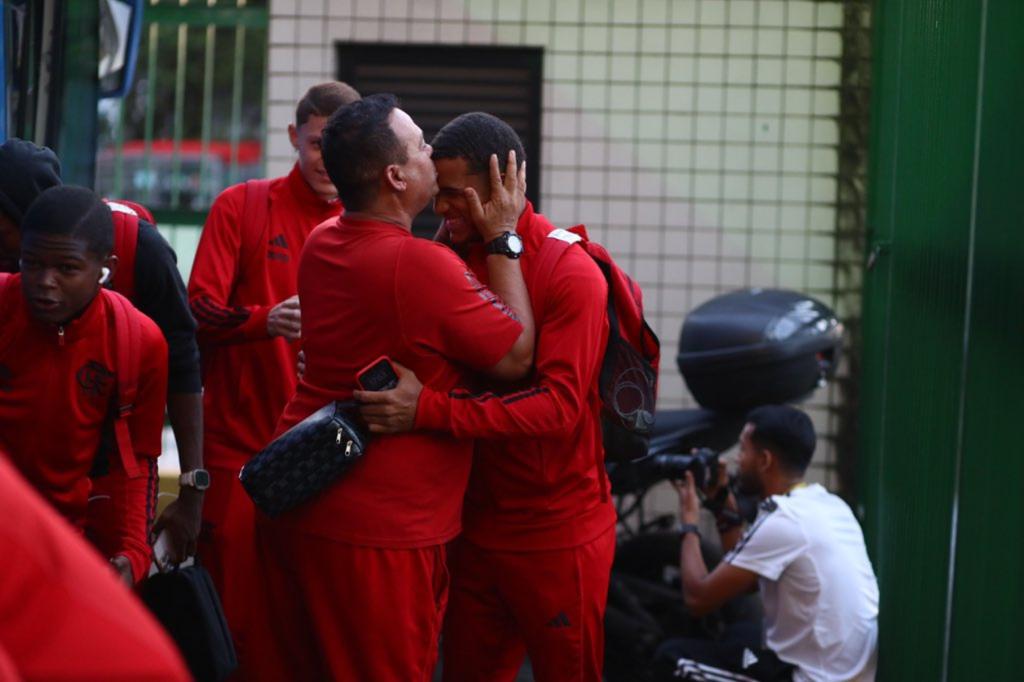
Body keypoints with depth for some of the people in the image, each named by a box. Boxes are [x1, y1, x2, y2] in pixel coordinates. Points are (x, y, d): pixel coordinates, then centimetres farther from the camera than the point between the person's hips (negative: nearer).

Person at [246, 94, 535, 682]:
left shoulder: (321, 245, 5)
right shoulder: (424, 266, -20)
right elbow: (517, 356, -10)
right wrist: (503, 237, -4)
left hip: (295, 502, 8)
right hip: (378, 531, -8)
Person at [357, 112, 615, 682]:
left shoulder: (572, 275, -15)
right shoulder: (452, 255, 5)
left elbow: (559, 404, -25)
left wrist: (430, 409, -32)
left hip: (559, 535, -6)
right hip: (478, 524, 6)